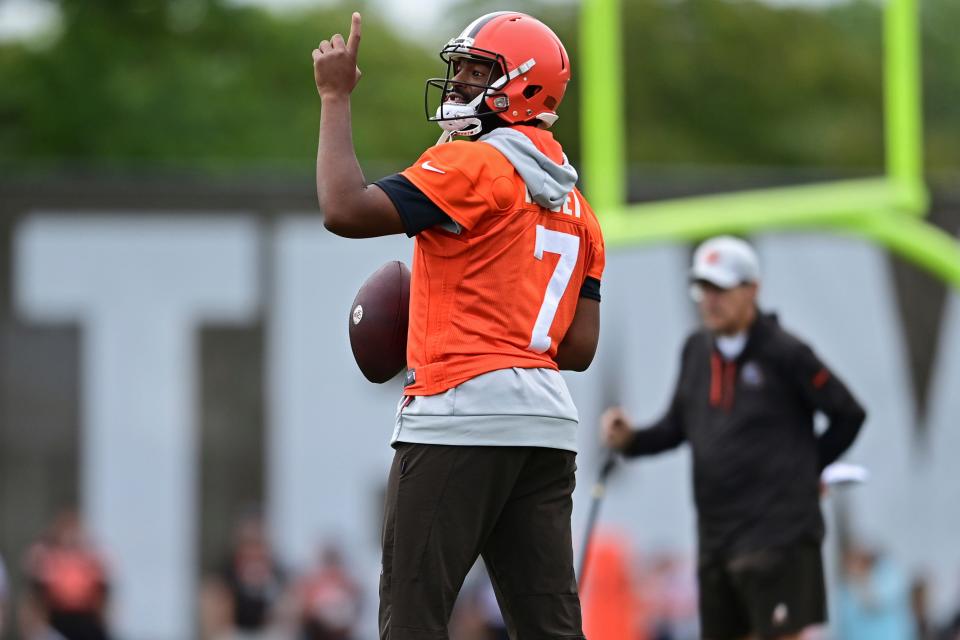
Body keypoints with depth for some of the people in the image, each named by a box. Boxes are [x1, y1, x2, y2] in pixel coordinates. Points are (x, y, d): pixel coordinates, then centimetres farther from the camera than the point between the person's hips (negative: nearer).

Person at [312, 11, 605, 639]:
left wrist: (337, 97, -5)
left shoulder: (473, 166, -6)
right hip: (546, 420, 8)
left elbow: (346, 211, -15)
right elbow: (581, 347, 15)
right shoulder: (574, 206, 20)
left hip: (462, 416, -8)